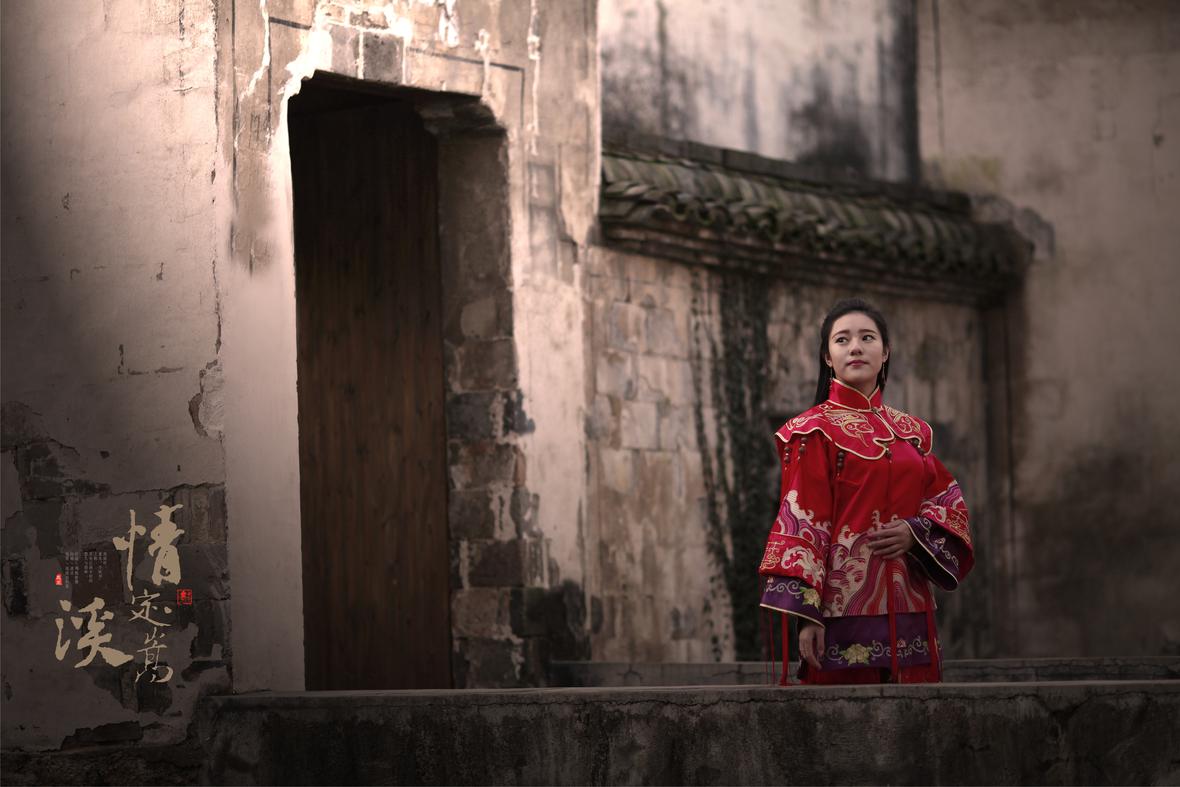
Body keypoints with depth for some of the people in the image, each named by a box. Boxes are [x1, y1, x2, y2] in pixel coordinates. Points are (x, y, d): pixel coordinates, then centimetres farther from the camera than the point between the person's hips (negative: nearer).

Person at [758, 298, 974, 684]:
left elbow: (949, 501, 17)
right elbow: (800, 522, -7)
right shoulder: (815, 431, 0)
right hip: (845, 605, -5)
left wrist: (916, 532, -6)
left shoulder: (911, 431, 17)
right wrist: (805, 615, -15)